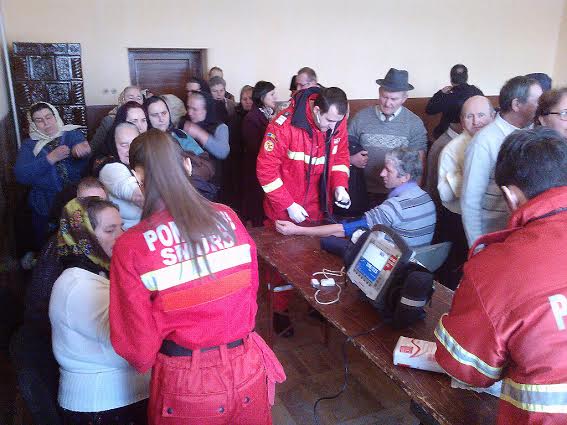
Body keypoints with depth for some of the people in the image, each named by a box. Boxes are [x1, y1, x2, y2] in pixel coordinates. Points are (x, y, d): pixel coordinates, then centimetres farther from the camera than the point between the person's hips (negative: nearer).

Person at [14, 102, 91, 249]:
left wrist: (80, 149, -36)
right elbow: (21, 175, -5)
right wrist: (50, 158, -15)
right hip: (46, 208, 1)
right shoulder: (29, 145, 9)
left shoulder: (73, 134, 8)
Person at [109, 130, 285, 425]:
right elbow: (250, 289, 3)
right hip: (247, 369, 3)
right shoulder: (228, 218, -10)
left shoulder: (130, 247, -18)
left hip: (186, 384, -2)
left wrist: (145, 362, 12)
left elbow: (137, 342, -11)